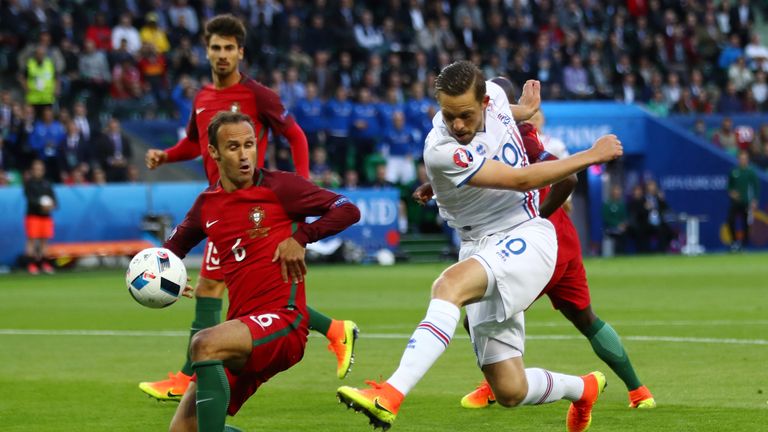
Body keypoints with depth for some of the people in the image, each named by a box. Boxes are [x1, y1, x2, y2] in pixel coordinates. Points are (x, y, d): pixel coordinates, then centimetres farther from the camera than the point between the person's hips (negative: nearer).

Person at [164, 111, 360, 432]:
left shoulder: (278, 186, -3)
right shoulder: (207, 204, 13)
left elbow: (348, 211, -6)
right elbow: (175, 246, 31)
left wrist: (300, 237, -16)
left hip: (283, 322, -7)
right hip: (244, 327, 7)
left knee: (204, 345, -35)